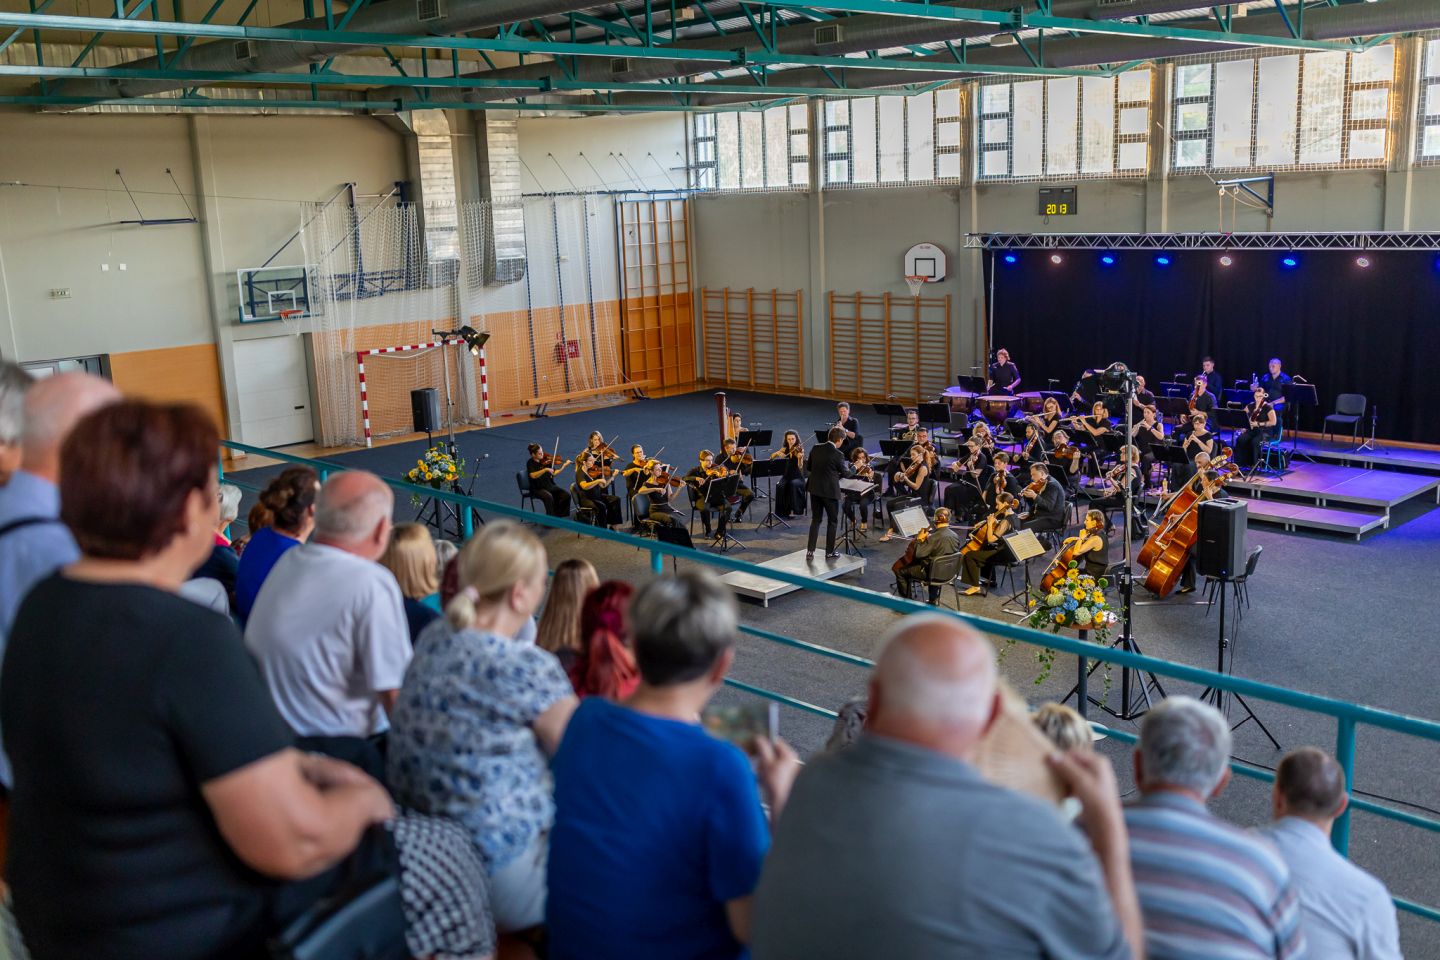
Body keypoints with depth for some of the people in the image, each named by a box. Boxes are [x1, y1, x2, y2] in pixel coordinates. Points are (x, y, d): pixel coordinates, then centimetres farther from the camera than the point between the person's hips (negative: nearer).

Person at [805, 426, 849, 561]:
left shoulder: (815, 448, -1)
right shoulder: (838, 454, -16)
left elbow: (808, 467, 9)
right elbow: (845, 473, -4)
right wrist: (853, 467, 17)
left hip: (814, 489, 5)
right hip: (830, 491, -5)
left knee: (815, 519, 14)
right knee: (832, 521, 11)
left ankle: (810, 551, 10)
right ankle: (830, 552, 15)